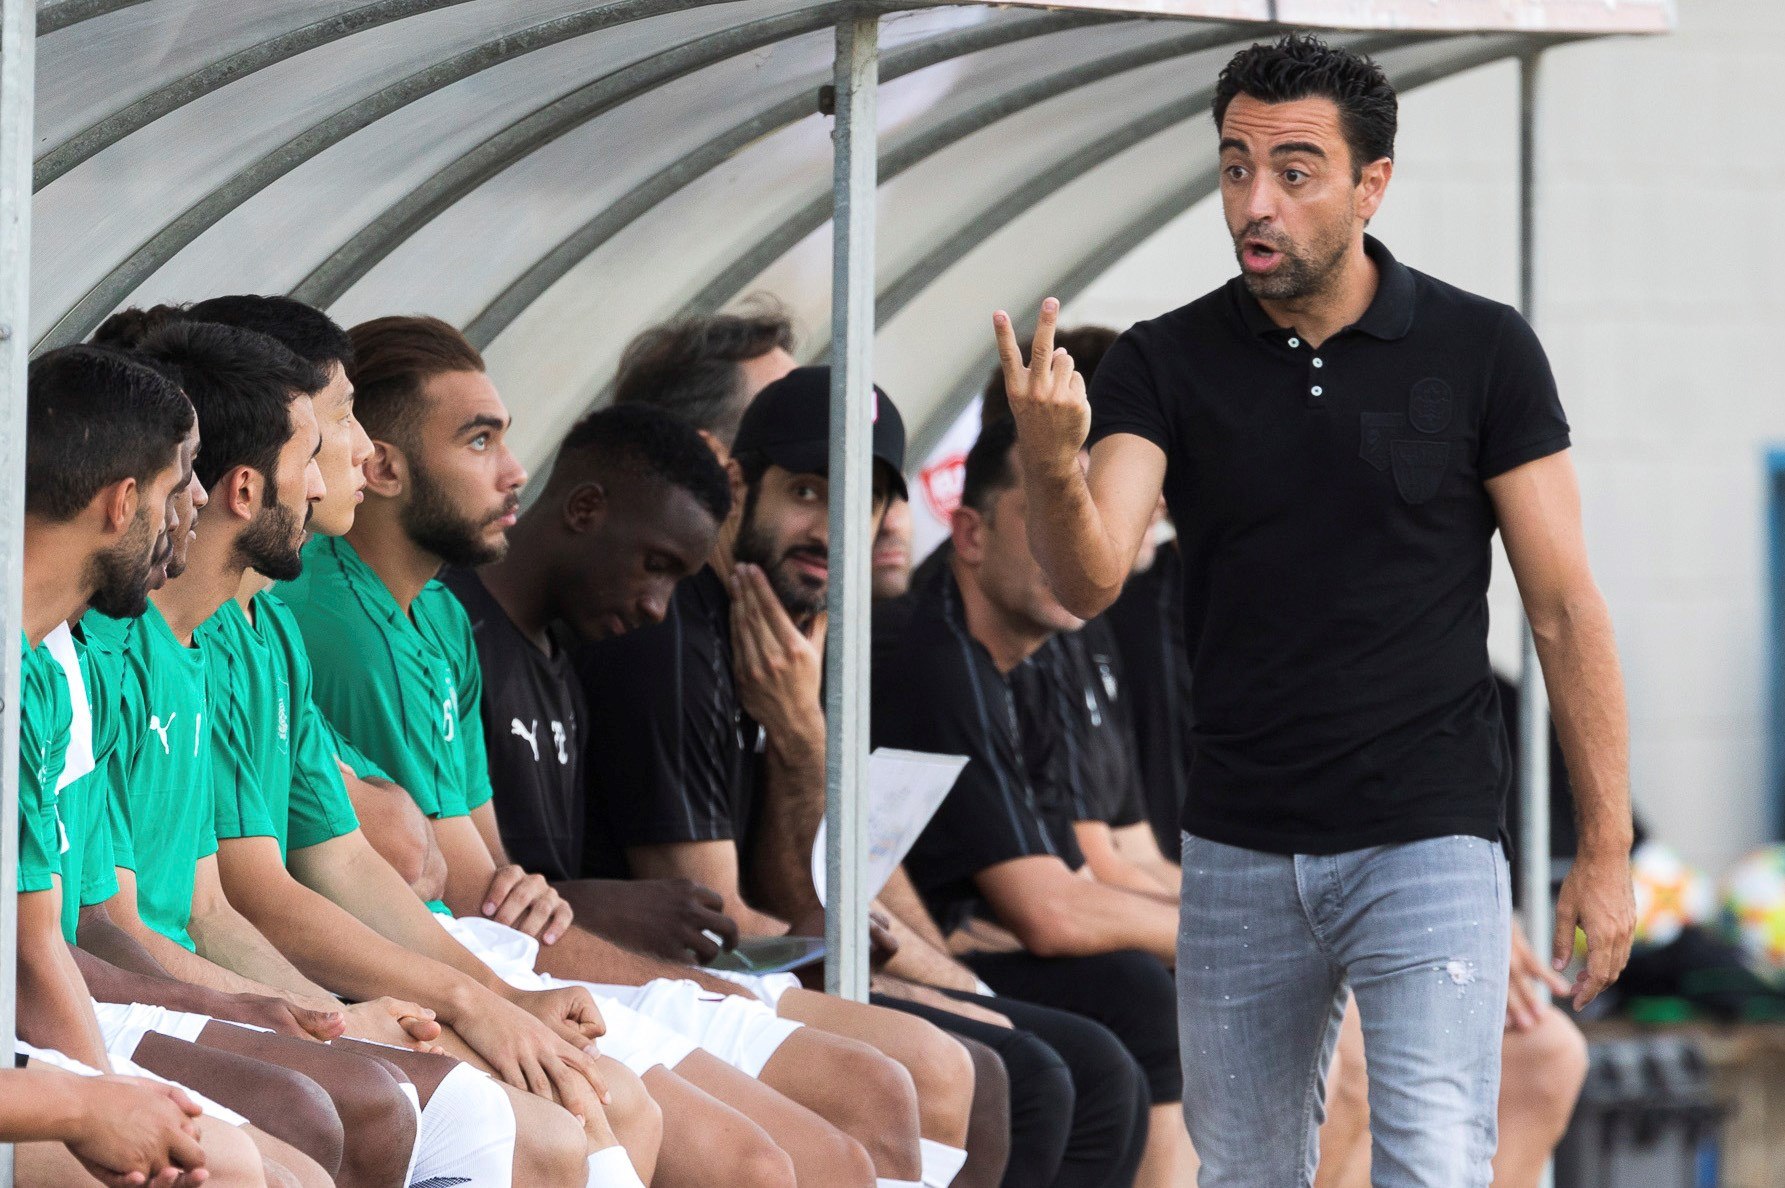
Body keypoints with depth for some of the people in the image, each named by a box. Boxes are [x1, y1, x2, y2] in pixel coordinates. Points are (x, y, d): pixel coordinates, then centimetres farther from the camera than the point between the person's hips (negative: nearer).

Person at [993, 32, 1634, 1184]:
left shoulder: (1480, 351, -5)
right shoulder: (1166, 364, -1)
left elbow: (1564, 605, -1)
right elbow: (1090, 580, -15)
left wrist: (1607, 849, -5)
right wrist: (1053, 466, -38)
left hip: (1427, 842, -3)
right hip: (1239, 857, 3)